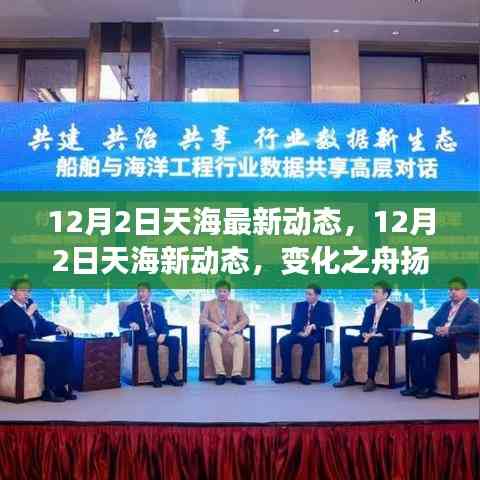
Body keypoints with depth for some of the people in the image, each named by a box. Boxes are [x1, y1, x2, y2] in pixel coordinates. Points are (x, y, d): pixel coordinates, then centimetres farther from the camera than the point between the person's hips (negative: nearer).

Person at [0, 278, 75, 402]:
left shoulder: (29, 304, 16)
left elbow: (42, 324, 19)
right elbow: (14, 330, -20)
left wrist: (57, 327, 1)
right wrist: (28, 314, -19)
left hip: (34, 343, 7)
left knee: (66, 347, -15)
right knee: (52, 350, -30)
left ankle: (62, 387, -14)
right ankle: (49, 391, -22)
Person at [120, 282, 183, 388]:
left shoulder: (158, 308, 19)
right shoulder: (132, 308, 14)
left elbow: (164, 325, 9)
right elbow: (122, 322, 1)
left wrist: (163, 334, -14)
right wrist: (131, 324, -22)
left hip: (158, 336, 3)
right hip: (142, 337, -3)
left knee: (175, 340, -27)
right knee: (152, 341, -38)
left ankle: (171, 375, -23)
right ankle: (156, 377, -31)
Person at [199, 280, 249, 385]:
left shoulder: (236, 304, 15)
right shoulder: (209, 304, 12)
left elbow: (245, 319, 4)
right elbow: (202, 320, -3)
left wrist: (233, 330, -14)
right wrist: (219, 329, -16)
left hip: (231, 332, 1)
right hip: (215, 332, -1)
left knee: (239, 339, -33)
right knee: (214, 338, -36)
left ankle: (236, 374, -36)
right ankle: (220, 373, -36)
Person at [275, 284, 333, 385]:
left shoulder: (324, 306, 11)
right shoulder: (300, 305, 19)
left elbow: (329, 321, -5)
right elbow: (295, 322, 8)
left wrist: (313, 326, -22)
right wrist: (299, 332, -15)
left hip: (314, 334, -3)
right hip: (299, 333, 3)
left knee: (308, 341, -39)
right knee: (283, 341, -27)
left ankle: (304, 374, -30)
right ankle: (287, 374, -22)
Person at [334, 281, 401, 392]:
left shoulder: (394, 310, 0)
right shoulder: (369, 308, 19)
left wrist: (374, 335, -21)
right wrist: (365, 334, -9)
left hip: (382, 338, -6)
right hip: (367, 337, 6)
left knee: (373, 343, -40)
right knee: (345, 339, -17)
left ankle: (370, 379, -34)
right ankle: (348, 376, -16)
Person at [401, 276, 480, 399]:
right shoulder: (446, 305, 21)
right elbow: (432, 321, 21)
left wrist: (450, 329, -26)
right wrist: (436, 329, -5)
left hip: (460, 343, -7)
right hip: (442, 339, 8)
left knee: (431, 347, -32)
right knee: (414, 345, -13)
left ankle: (429, 386, -22)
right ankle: (418, 384, -13)